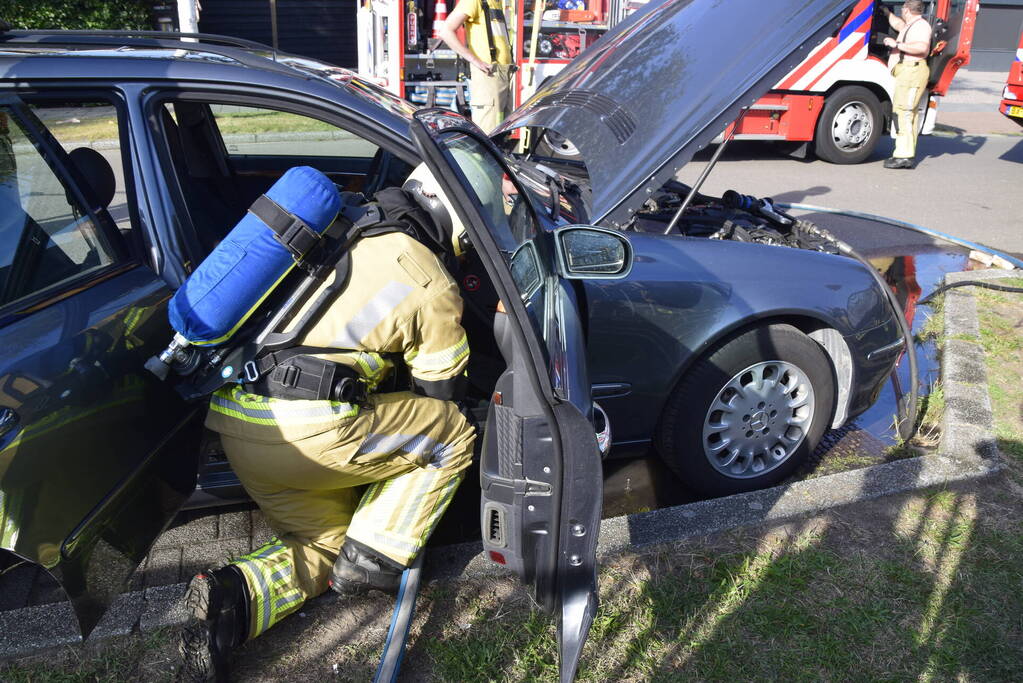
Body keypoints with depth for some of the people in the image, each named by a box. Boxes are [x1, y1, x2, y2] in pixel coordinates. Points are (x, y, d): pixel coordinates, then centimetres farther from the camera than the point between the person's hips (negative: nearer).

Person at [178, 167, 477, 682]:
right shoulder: (434, 287, -1)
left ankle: (230, 596, -2)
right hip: (308, 428, -8)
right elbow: (441, 394, 11)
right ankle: (373, 558, 6)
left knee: (324, 543, 23)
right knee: (453, 436, 9)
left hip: (231, 417, 8)